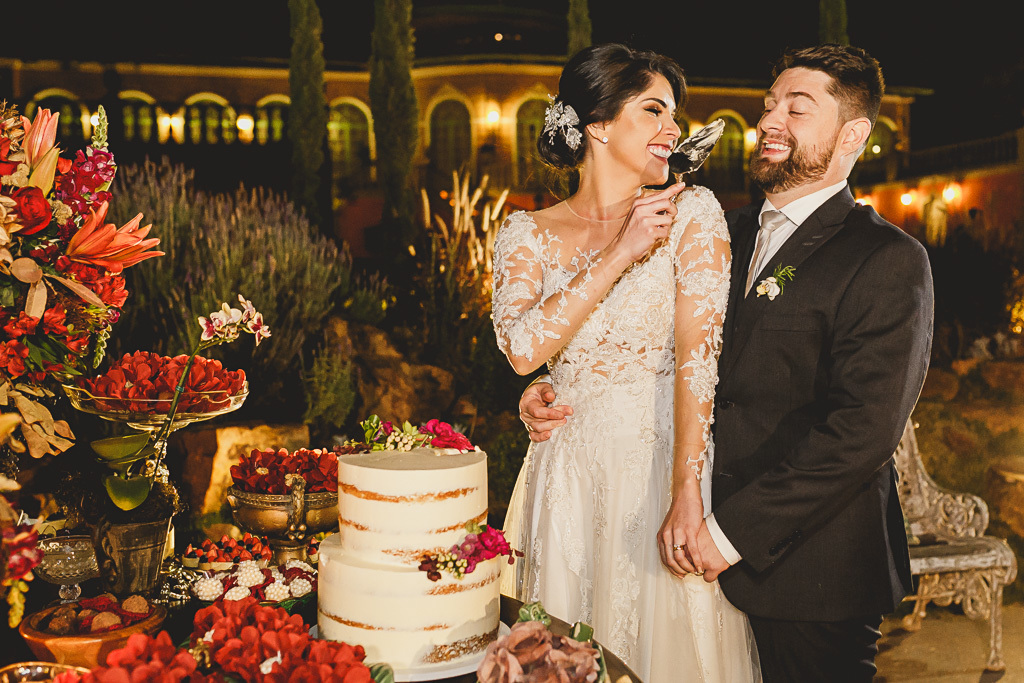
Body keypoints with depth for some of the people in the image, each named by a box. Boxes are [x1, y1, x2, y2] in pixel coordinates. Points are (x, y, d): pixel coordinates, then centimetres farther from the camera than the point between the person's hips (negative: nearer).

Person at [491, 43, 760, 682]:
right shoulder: (528, 233, 4)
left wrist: (687, 493, -21)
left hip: (662, 460, -1)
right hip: (569, 476, 2)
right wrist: (619, 254, -14)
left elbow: (699, 352, -12)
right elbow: (523, 348, -13)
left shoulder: (691, 211, -2)